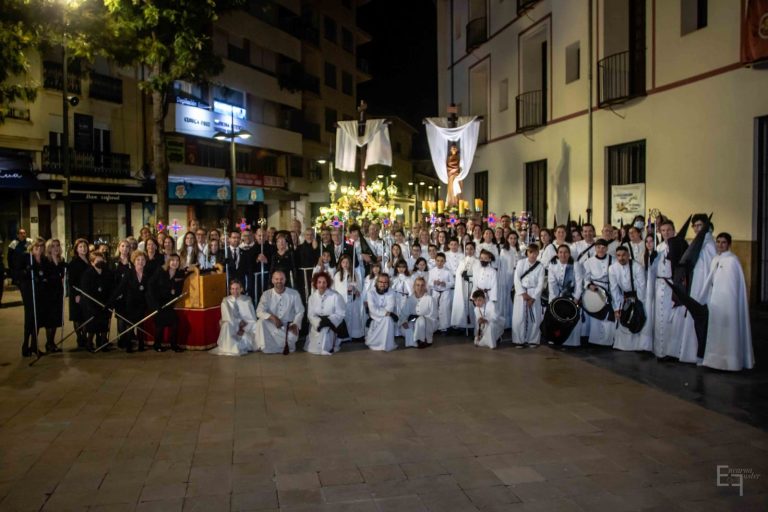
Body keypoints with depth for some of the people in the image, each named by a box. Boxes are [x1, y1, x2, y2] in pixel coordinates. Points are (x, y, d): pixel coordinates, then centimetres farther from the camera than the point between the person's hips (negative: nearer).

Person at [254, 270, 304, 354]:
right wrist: (272, 317, -30)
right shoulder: (266, 294, -1)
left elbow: (300, 312, -1)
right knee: (261, 322, -29)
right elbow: (259, 312, -11)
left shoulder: (294, 294, -1)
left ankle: (286, 346, 6)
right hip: (272, 326, 0)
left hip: (288, 326, 0)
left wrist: (295, 324, -21)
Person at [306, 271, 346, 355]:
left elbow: (341, 313, -14)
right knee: (313, 349, 0)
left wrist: (328, 321, -25)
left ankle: (336, 342, 24)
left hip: (331, 328, -4)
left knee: (327, 350, -9)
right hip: (317, 327, 4)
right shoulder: (312, 297, 0)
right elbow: (310, 315, -4)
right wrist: (319, 322, -23)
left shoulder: (335, 296, -14)